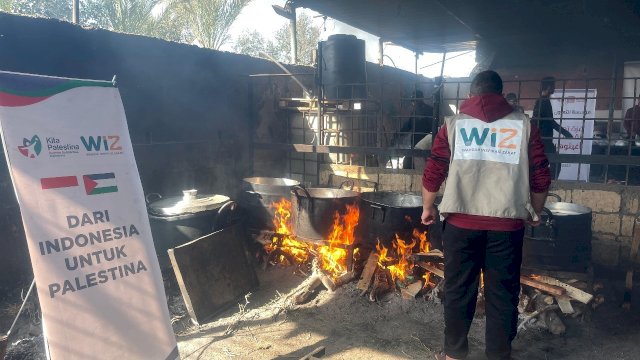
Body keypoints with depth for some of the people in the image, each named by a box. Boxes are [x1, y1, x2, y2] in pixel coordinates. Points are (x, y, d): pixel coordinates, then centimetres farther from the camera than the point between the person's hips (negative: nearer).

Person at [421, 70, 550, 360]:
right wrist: (535, 212, 21)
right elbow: (541, 177, 5)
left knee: (458, 289, 12)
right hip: (506, 223, 0)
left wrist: (427, 207, 17)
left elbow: (433, 173, 3)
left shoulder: (453, 124, 6)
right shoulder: (524, 125, 7)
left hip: (461, 220, 0)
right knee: (503, 293, 11)